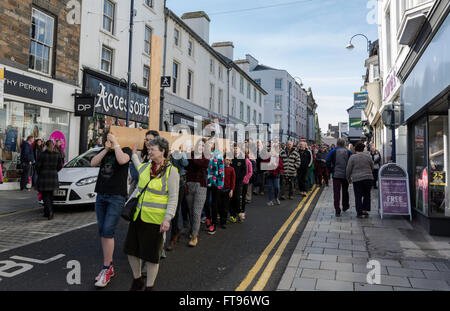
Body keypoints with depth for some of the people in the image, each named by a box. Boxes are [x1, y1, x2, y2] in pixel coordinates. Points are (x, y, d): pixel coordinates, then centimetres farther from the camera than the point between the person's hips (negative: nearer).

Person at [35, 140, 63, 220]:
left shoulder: (43, 154, -9)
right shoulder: (57, 154, 0)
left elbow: (38, 165, -7)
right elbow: (60, 166, 4)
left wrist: (39, 173, 11)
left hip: (44, 176, -3)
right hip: (54, 177, 3)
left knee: (45, 195, 1)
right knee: (50, 195, 14)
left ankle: (49, 211, -15)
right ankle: (47, 212, 20)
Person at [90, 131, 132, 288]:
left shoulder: (125, 150, 0)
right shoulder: (104, 151, 16)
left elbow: (122, 160, -22)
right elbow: (93, 163, -1)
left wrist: (115, 143, -13)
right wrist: (106, 149, -8)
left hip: (117, 197, -6)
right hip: (101, 195, 6)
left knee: (108, 231, -11)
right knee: (102, 232, 8)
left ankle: (106, 270, -2)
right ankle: (110, 266, 18)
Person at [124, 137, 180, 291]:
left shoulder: (171, 171, -9)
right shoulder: (144, 167, 8)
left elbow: (173, 197, -11)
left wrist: (167, 218, -18)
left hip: (155, 219, -6)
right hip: (138, 215, 6)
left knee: (151, 255, 3)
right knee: (131, 249, 13)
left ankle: (149, 286, 25)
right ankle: (137, 281, 36)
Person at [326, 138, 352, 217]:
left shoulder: (333, 151, -1)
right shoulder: (348, 152, 1)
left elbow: (327, 161, -9)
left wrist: (331, 170, 0)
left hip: (336, 174, -1)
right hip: (346, 175, 2)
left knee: (336, 192, -1)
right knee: (345, 191, 20)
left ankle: (337, 211, -6)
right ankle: (345, 206, 37)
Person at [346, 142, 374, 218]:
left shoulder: (352, 157, -5)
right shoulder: (368, 156, 4)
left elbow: (348, 170, -2)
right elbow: (372, 167, 15)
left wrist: (348, 178, 11)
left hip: (357, 179, -2)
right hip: (368, 178, 2)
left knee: (358, 196, 4)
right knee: (367, 195, 15)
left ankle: (359, 212, 3)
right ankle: (365, 210, 16)